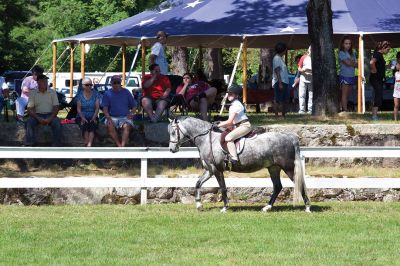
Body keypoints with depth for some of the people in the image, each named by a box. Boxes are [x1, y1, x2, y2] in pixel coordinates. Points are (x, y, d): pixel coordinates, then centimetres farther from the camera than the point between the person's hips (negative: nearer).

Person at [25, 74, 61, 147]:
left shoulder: (52, 92, 7)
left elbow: (56, 107, 1)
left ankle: (56, 146, -29)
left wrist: (50, 118, -17)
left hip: (50, 115, 0)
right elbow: (30, 109, -1)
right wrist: (38, 118, -18)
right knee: (29, 122, -31)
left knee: (57, 123, -31)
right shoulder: (33, 93, 5)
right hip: (37, 115, 0)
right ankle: (29, 145, -34)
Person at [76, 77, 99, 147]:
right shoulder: (80, 95, 6)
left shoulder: (95, 94, 7)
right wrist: (82, 118, -18)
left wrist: (94, 118, -15)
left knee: (93, 125, -32)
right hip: (82, 117, 0)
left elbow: (97, 107, 0)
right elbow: (78, 109, -1)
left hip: (92, 117, 0)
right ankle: (87, 143, -42)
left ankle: (89, 145, -48)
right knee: (84, 125, -32)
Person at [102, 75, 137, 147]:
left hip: (125, 117, 0)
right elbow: (105, 109, 2)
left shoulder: (126, 92, 12)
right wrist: (108, 118, -15)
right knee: (110, 126, -32)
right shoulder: (107, 94, 9)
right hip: (112, 117, 0)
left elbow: (134, 106, 14)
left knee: (126, 126, -33)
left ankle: (123, 145, -48)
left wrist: (131, 114, -6)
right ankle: (119, 145, -34)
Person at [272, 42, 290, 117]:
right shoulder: (276, 58, -11)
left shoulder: (280, 58, 19)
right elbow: (277, 71, -17)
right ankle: (276, 116, -7)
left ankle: (283, 115, 16)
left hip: (284, 82, 10)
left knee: (285, 100, 11)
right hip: (279, 82, -10)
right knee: (277, 100, -8)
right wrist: (280, 83, -22)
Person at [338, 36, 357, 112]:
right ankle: (345, 110, -12)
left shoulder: (352, 53, 15)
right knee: (344, 94, -8)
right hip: (344, 76, -6)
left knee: (347, 95, 6)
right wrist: (353, 63, 4)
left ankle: (343, 109, 7)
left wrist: (350, 62, -9)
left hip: (351, 76, 6)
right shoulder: (341, 53, -4)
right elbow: (348, 63, -13)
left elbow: (356, 64, 7)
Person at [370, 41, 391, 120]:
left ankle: (374, 114, 15)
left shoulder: (380, 55, 14)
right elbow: (371, 62, -36)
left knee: (378, 97, 11)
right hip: (375, 79, -10)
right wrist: (374, 70, -22)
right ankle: (374, 115, -11)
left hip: (379, 79, 10)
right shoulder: (378, 54, -17)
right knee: (378, 97, -11)